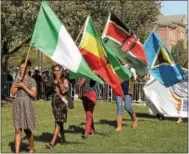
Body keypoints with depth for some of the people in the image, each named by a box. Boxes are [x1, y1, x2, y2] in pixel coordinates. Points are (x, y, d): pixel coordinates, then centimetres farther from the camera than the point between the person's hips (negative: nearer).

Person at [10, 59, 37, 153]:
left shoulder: (31, 81, 0)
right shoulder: (17, 80, 12)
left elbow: (34, 94, -10)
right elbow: (13, 93, 4)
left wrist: (23, 86, -13)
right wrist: (17, 84, -7)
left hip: (26, 105, -3)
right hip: (17, 104, 4)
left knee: (27, 130, 5)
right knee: (17, 130, -1)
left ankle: (32, 149, 27)